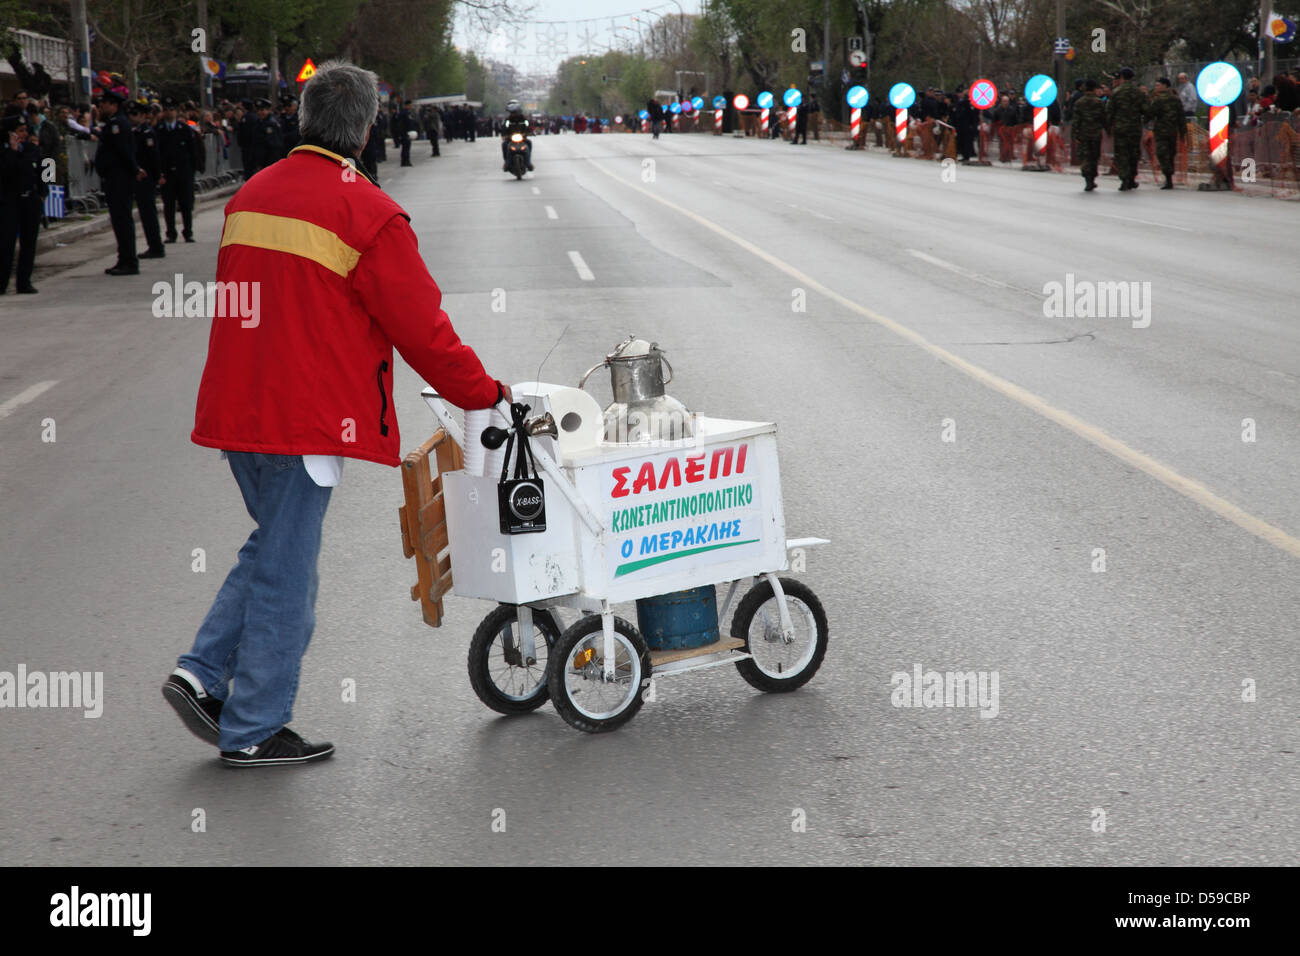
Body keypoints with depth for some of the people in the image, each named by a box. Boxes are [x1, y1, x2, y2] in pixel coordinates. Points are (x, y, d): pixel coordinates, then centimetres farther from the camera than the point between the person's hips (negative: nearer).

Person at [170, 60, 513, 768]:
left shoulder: (249, 195, 11)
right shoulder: (367, 213, -13)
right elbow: (422, 329, -10)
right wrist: (485, 394, 2)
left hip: (234, 407, 8)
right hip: (305, 418, -7)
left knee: (274, 544, 24)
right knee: (286, 571, 3)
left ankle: (204, 671, 14)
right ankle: (253, 730, 11)